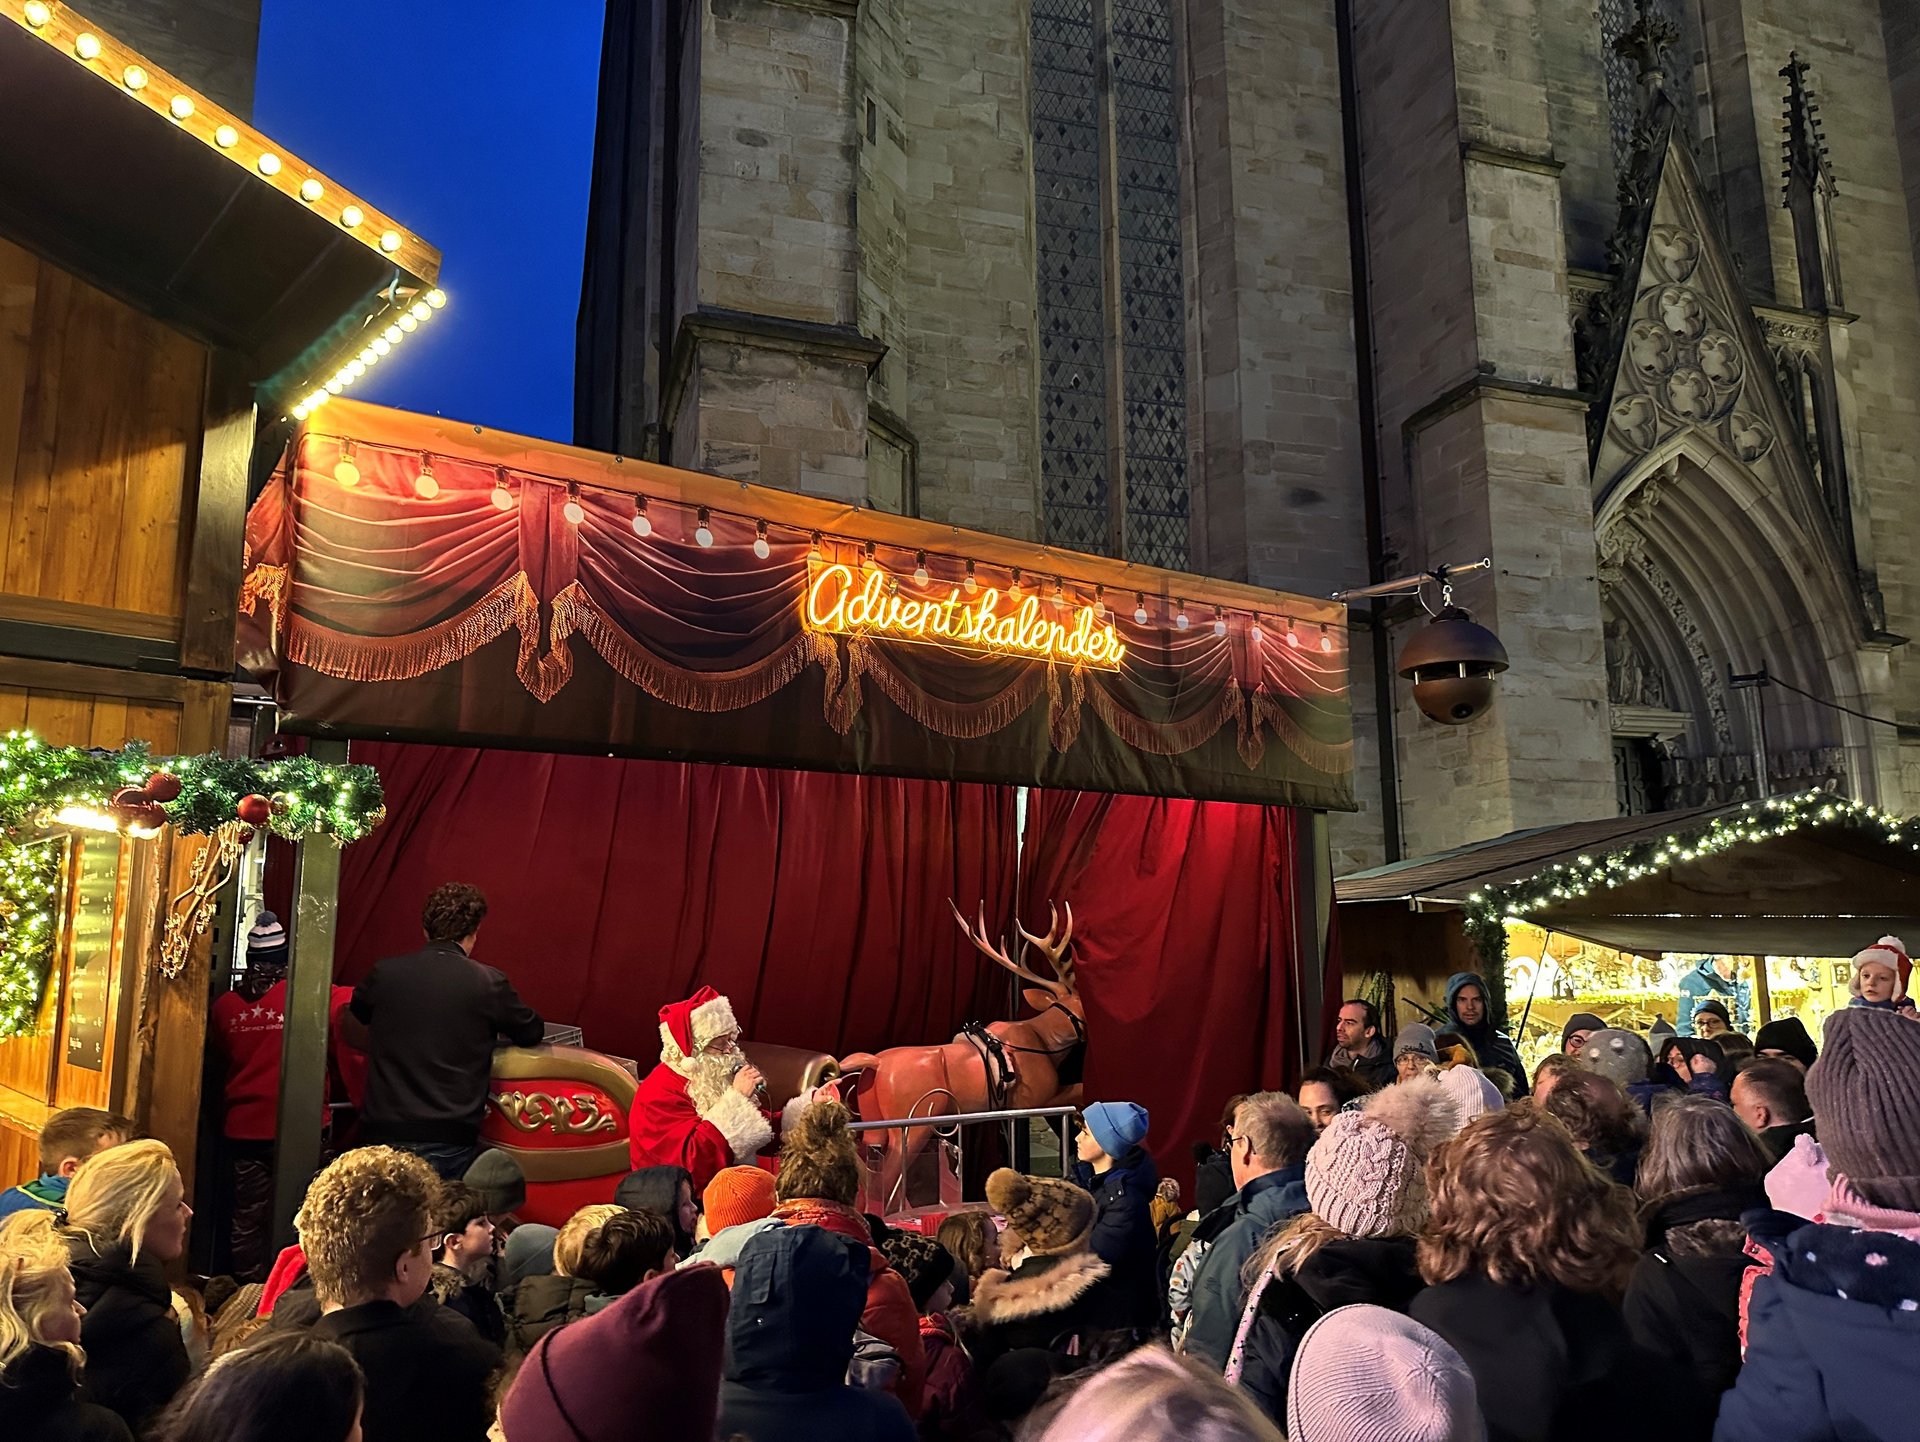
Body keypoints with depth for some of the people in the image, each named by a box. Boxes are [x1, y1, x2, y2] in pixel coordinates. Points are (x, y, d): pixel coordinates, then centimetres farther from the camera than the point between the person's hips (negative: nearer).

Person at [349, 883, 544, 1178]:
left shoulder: (383, 973, 0)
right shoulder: (488, 983, -8)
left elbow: (357, 1011, 23)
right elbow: (533, 1033, 7)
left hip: (381, 1133, 3)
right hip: (448, 1142, -2)